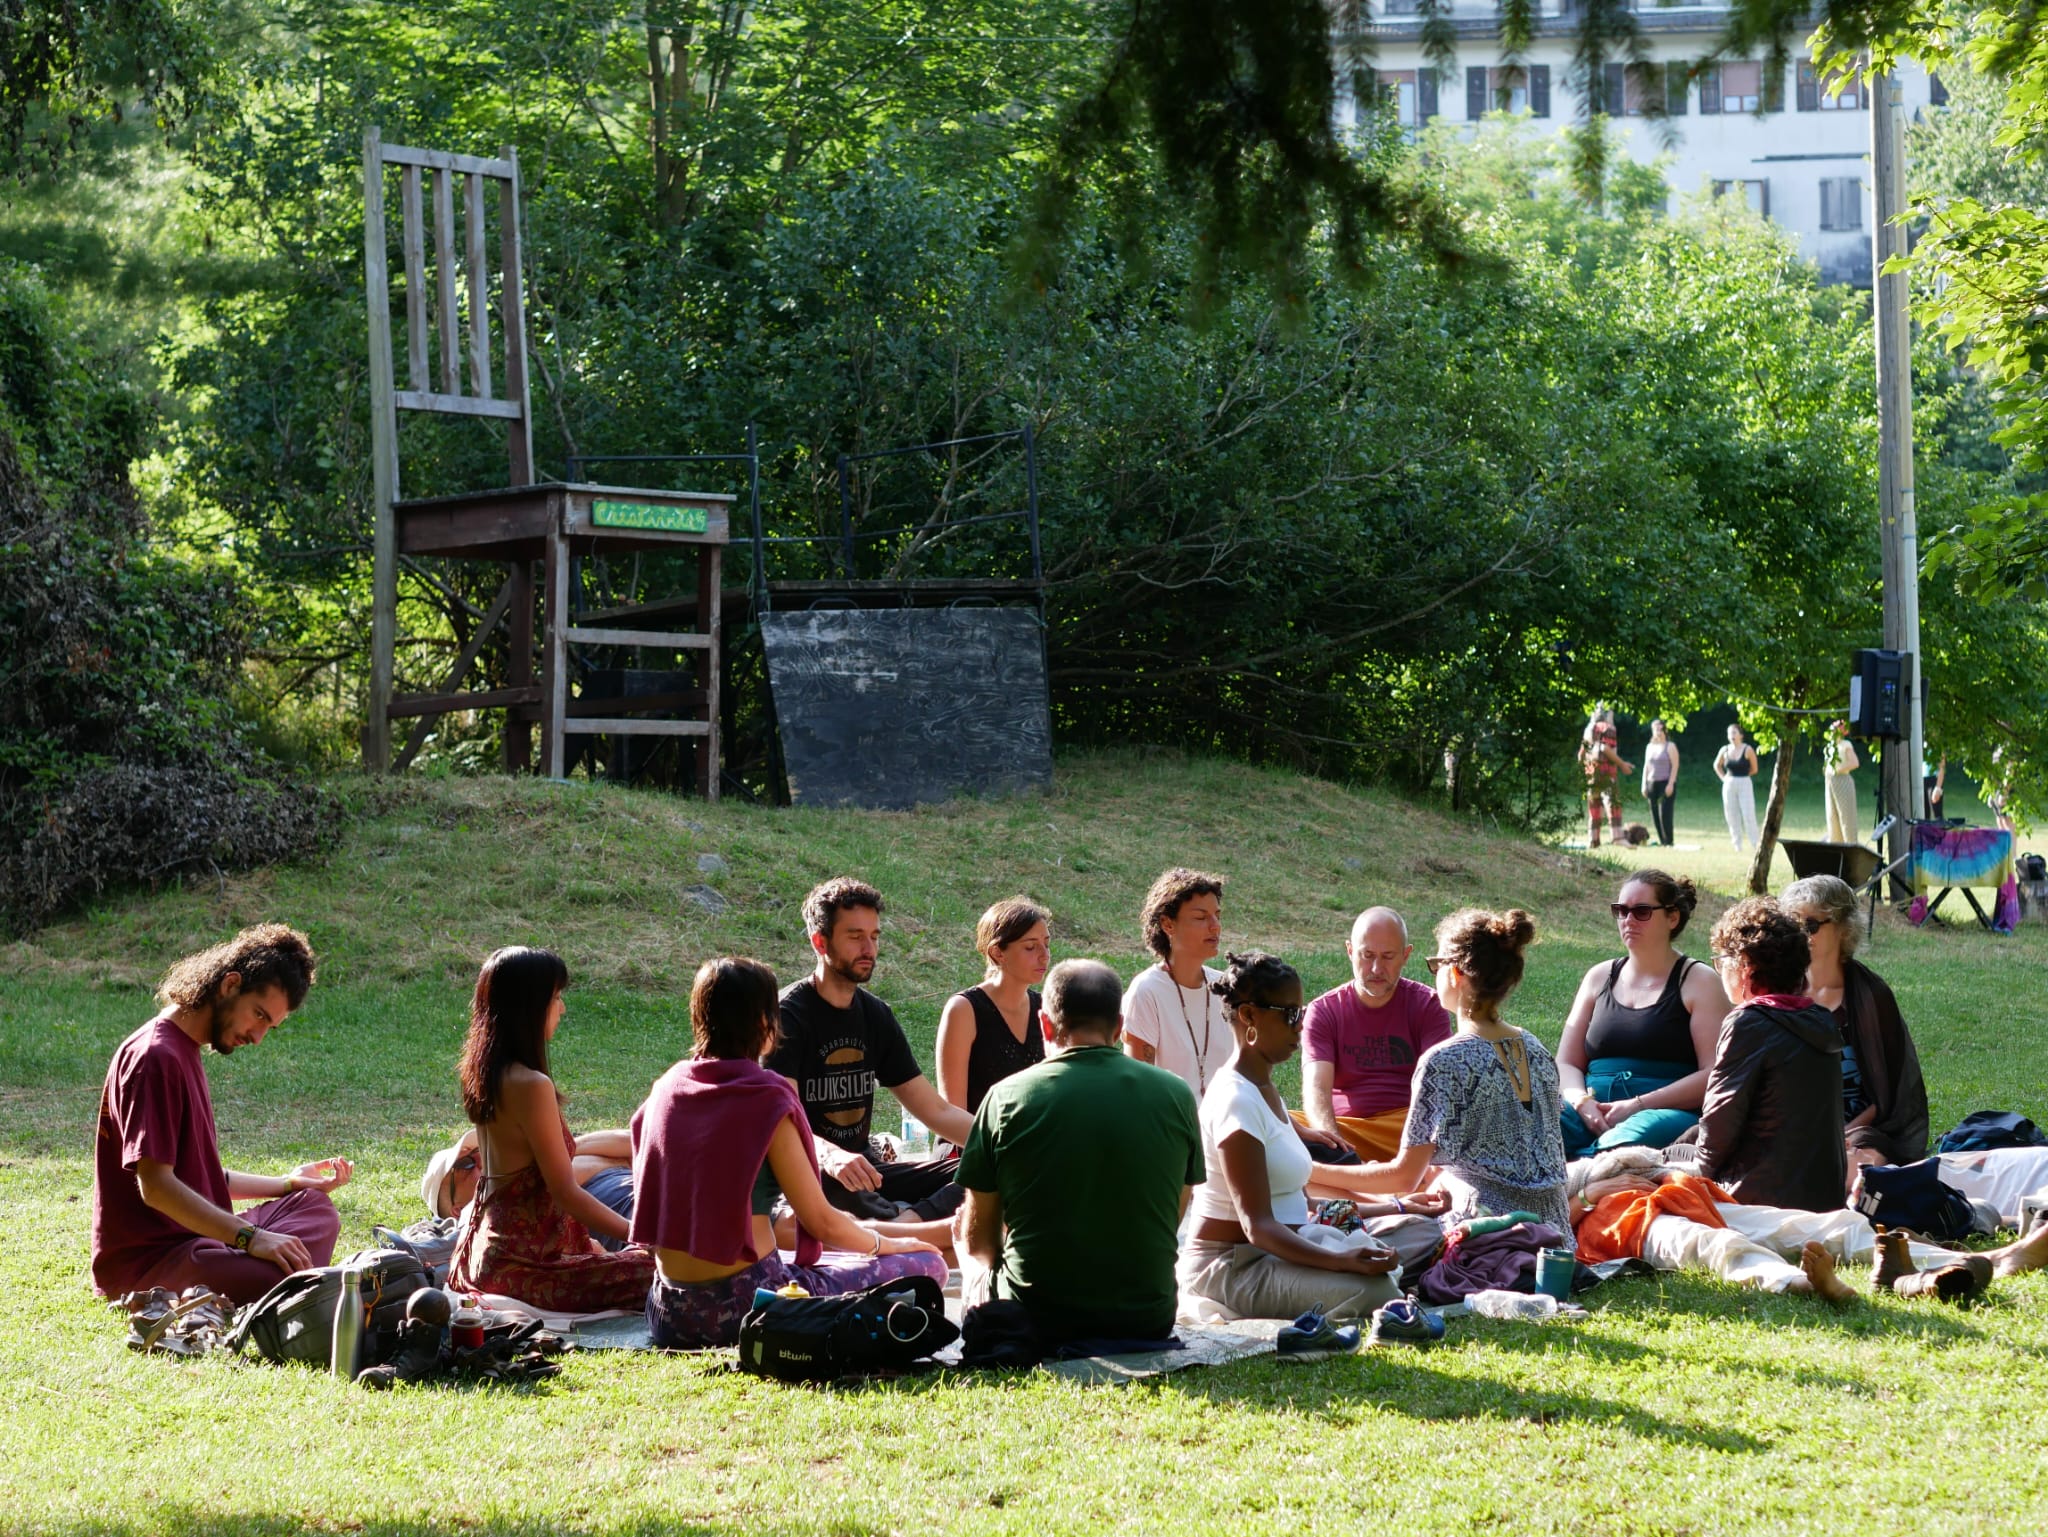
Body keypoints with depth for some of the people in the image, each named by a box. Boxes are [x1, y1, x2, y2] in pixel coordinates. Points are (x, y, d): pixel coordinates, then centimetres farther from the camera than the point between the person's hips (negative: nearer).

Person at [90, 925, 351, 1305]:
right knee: (289, 1282, -30)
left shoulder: (184, 1052, 19)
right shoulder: (156, 1058, -15)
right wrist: (251, 1237, -26)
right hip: (142, 1262, -11)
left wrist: (287, 1183, 21)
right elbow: (155, 1186, -23)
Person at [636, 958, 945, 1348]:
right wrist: (886, 1244, 10)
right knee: (925, 1266, -1)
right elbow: (821, 1221, -10)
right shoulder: (766, 1099, -13)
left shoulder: (667, 1088, 5)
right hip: (744, 1305, -8)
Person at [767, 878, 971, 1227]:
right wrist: (829, 1155, -43)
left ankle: (910, 1222, -41)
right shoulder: (789, 1015, -8)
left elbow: (936, 1111, 15)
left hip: (867, 1169, 7)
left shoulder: (876, 1015, 13)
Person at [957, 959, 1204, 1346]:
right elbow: (1171, 1222, 10)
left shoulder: (1007, 1098, -7)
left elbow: (977, 1238, 1)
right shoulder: (1176, 1096, -1)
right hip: (1148, 1321, 3)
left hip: (1037, 1321, -3)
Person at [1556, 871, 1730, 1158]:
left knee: (1623, 1144, -42)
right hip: (1593, 1112, 4)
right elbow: (1567, 1063, 18)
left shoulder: (1698, 981, 6)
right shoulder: (1600, 977, 21)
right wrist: (1582, 1103, -6)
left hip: (1670, 1113, -4)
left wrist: (1638, 1105, -13)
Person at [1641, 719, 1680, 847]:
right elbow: (1646, 766, 19)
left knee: (1665, 814, -12)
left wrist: (1670, 784, -14)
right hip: (1652, 783, 6)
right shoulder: (1650, 747, 16)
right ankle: (1662, 841, 8)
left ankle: (1669, 842, -8)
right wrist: (1644, 784, 11)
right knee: (1654, 814, 2)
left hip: (1666, 783, -6)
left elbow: (1675, 766, -6)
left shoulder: (1670, 746, 0)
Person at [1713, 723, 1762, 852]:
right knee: (1731, 815, 4)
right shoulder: (1725, 751, 6)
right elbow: (1717, 765, 21)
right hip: (1729, 785, 4)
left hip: (1744, 784, -4)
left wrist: (1741, 777, 3)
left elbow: (1754, 769, 2)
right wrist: (1723, 778, 8)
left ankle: (1755, 843, -5)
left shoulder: (1748, 750, -6)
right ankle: (1737, 843, 12)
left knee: (1748, 815, -9)